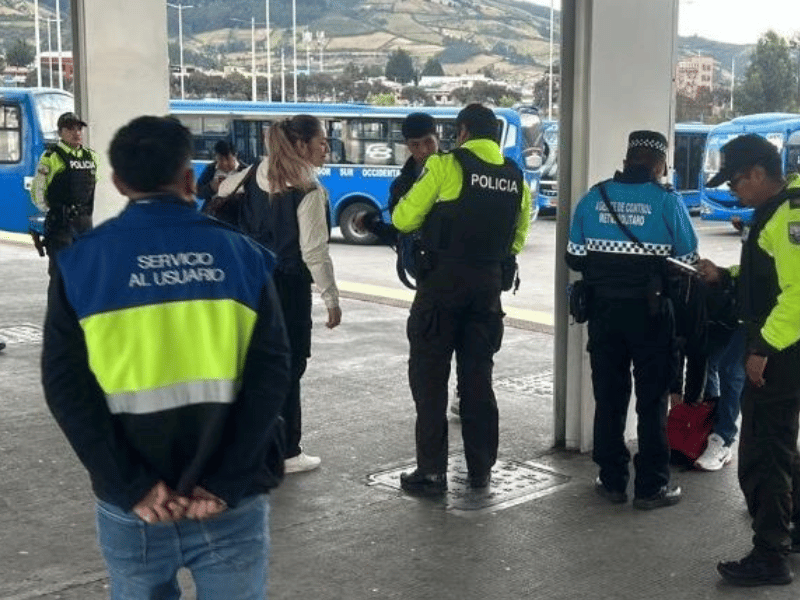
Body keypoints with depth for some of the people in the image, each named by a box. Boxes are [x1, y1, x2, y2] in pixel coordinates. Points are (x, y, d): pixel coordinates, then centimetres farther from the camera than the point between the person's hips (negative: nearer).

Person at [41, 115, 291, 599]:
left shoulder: (79, 263, 0)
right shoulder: (240, 254, -1)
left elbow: (66, 384, -7)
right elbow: (272, 371, -9)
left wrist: (131, 487, -8)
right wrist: (228, 482, -10)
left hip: (134, 505, 1)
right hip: (232, 502, -1)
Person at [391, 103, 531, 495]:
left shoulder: (447, 166, -8)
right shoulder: (516, 178, 7)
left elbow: (403, 219, -6)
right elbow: (517, 239, 13)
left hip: (444, 278, -5)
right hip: (488, 283, 5)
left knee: (429, 375, 3)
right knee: (477, 376, 14)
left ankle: (432, 472, 4)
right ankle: (481, 469, 19)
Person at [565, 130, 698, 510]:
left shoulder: (593, 198, 0)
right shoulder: (667, 201, -9)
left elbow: (574, 257, 3)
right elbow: (687, 261, -5)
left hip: (603, 308, 3)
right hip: (650, 310, -3)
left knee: (609, 397, 11)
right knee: (652, 400, 6)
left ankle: (612, 481, 18)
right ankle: (651, 487, 10)